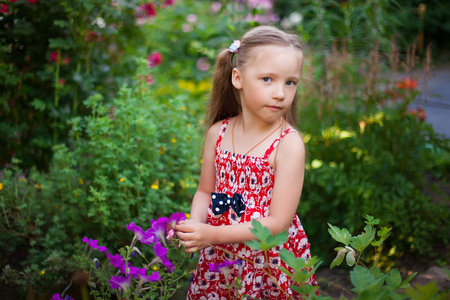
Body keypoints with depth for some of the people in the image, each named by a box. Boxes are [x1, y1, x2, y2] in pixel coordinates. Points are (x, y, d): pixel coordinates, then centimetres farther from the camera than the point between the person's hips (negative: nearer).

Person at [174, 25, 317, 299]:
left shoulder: (288, 143, -18)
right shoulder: (218, 133, -4)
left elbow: (278, 223, -20)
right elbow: (205, 191, 7)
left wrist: (214, 235, -24)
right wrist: (195, 223, -13)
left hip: (270, 264, -3)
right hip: (219, 261, 4)